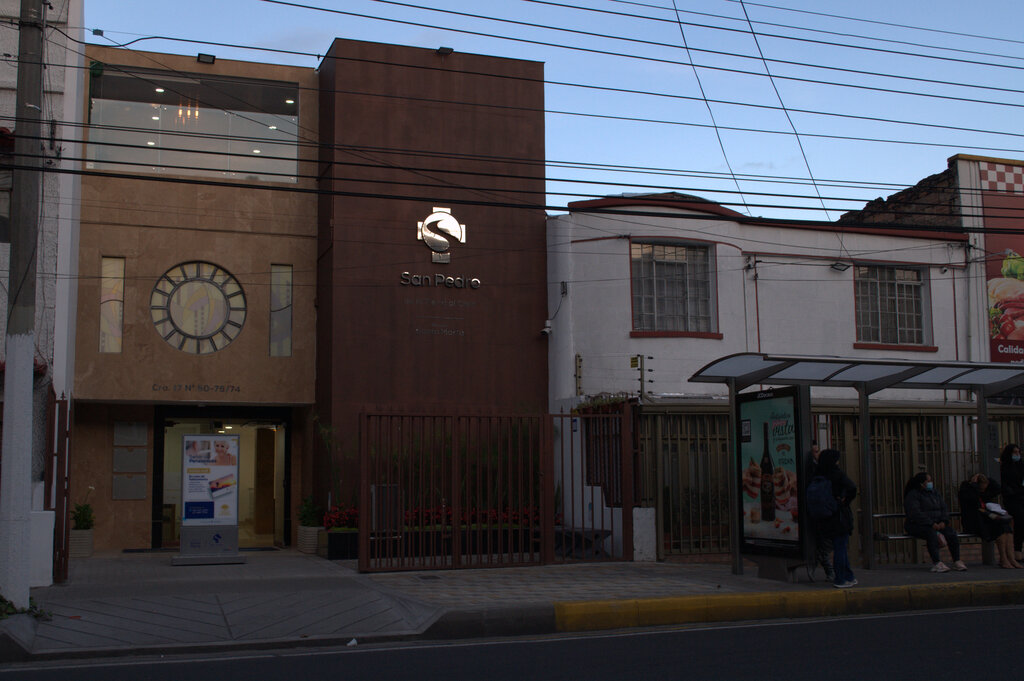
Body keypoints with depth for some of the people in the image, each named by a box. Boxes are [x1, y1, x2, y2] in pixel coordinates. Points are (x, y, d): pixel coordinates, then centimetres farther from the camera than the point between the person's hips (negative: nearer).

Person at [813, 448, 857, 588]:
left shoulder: (819, 476, 3)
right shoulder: (837, 474, -14)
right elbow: (851, 488, -24)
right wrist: (845, 501, -9)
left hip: (825, 518, 7)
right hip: (839, 515, -6)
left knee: (840, 547, 17)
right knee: (840, 548, 0)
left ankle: (849, 577, 26)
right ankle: (840, 580, 3)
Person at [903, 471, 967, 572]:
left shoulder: (934, 494, 18)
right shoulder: (912, 495, -7)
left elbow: (944, 509, 14)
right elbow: (915, 513, -19)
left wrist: (943, 521, -7)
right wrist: (931, 524, -25)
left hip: (936, 524, 7)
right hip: (917, 525, -7)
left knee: (951, 532, -20)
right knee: (932, 533, -36)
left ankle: (957, 562, -20)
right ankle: (936, 563, -42)